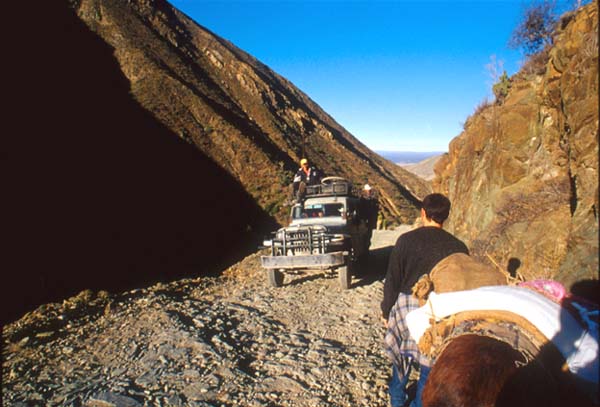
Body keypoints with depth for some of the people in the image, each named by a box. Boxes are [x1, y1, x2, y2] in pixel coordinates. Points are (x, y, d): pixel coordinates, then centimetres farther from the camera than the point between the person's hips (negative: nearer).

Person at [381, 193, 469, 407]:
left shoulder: (406, 240, -9)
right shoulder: (457, 247, -7)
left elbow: (392, 279, -6)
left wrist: (386, 310, 6)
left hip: (405, 305, 1)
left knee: (402, 353, 21)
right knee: (430, 361, 16)